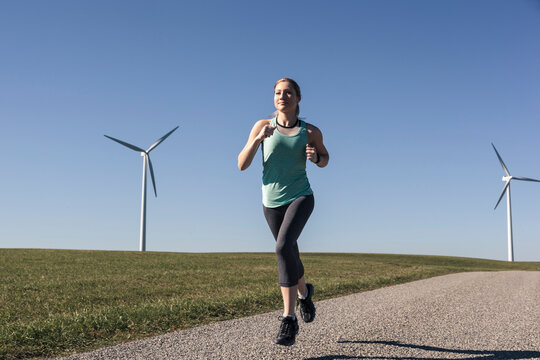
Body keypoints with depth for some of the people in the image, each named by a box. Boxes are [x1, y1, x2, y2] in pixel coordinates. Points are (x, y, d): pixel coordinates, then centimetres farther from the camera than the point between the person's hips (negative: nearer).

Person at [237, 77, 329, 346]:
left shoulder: (310, 131, -2)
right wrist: (258, 138, -20)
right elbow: (242, 164, -5)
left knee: (283, 247, -26)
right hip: (272, 201, 3)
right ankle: (304, 292, 48)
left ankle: (289, 319, -16)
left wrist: (316, 158, -9)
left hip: (300, 197, -3)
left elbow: (324, 159, 16)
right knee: (290, 256, 16)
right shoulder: (262, 126, -2)